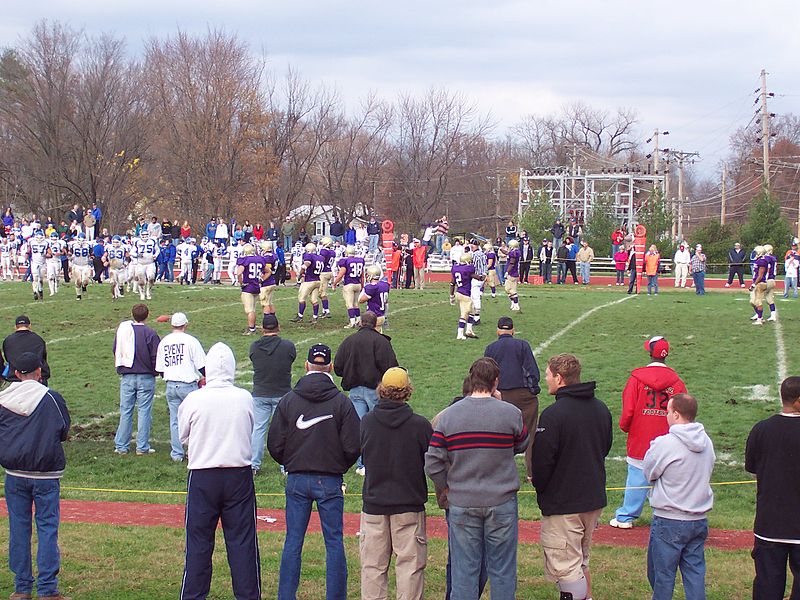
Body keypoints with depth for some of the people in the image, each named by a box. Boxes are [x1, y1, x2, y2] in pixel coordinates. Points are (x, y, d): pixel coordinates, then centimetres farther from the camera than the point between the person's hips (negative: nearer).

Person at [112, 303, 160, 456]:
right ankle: (142, 447, 4)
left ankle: (121, 446, 13)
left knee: (125, 411, 10)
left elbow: (116, 352, 9)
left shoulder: (122, 330, 1)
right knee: (144, 411, 3)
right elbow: (156, 358, -9)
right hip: (145, 377, -3)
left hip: (126, 377, 3)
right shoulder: (150, 334, -11)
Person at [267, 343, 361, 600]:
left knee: (293, 541, 8)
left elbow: (274, 444, 0)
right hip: (330, 481, -2)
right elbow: (353, 446, -7)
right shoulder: (341, 402, -6)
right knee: (334, 543, 5)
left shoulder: (288, 400, -1)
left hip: (296, 480, 2)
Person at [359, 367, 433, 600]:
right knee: (410, 563, 5)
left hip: (373, 503, 2)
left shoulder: (366, 422, -6)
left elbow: (358, 453, 7)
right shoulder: (421, 425, -13)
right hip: (410, 504, -2)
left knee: (373, 564, 10)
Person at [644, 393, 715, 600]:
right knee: (695, 573, 10)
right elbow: (707, 472, 11)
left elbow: (648, 473, -6)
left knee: (662, 574, 7)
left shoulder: (665, 444, -17)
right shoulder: (707, 442, 2)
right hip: (699, 520, 6)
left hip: (669, 522, -6)